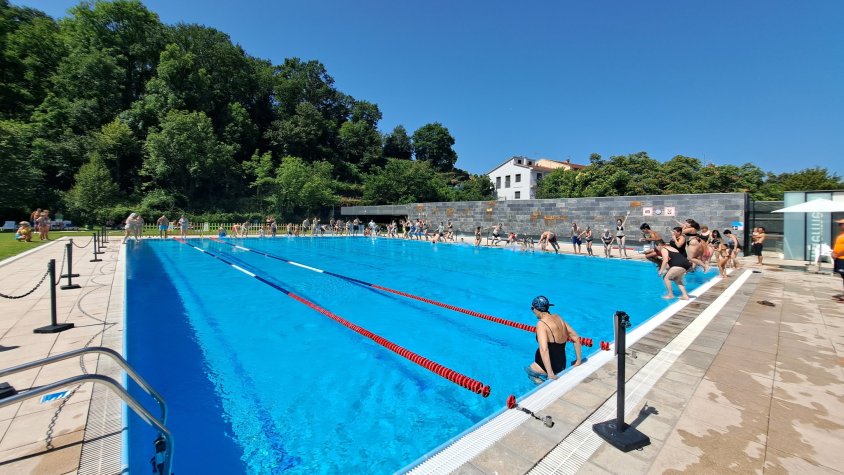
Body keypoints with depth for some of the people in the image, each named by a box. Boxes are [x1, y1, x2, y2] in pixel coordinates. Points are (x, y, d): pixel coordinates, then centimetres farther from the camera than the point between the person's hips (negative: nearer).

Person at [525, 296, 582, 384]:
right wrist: (578, 360, 11)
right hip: (562, 365, 8)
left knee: (527, 370, 16)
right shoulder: (558, 318, 0)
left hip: (551, 366, -8)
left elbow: (544, 350, -33)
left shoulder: (541, 324, -23)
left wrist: (550, 373, -30)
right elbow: (576, 338, 6)